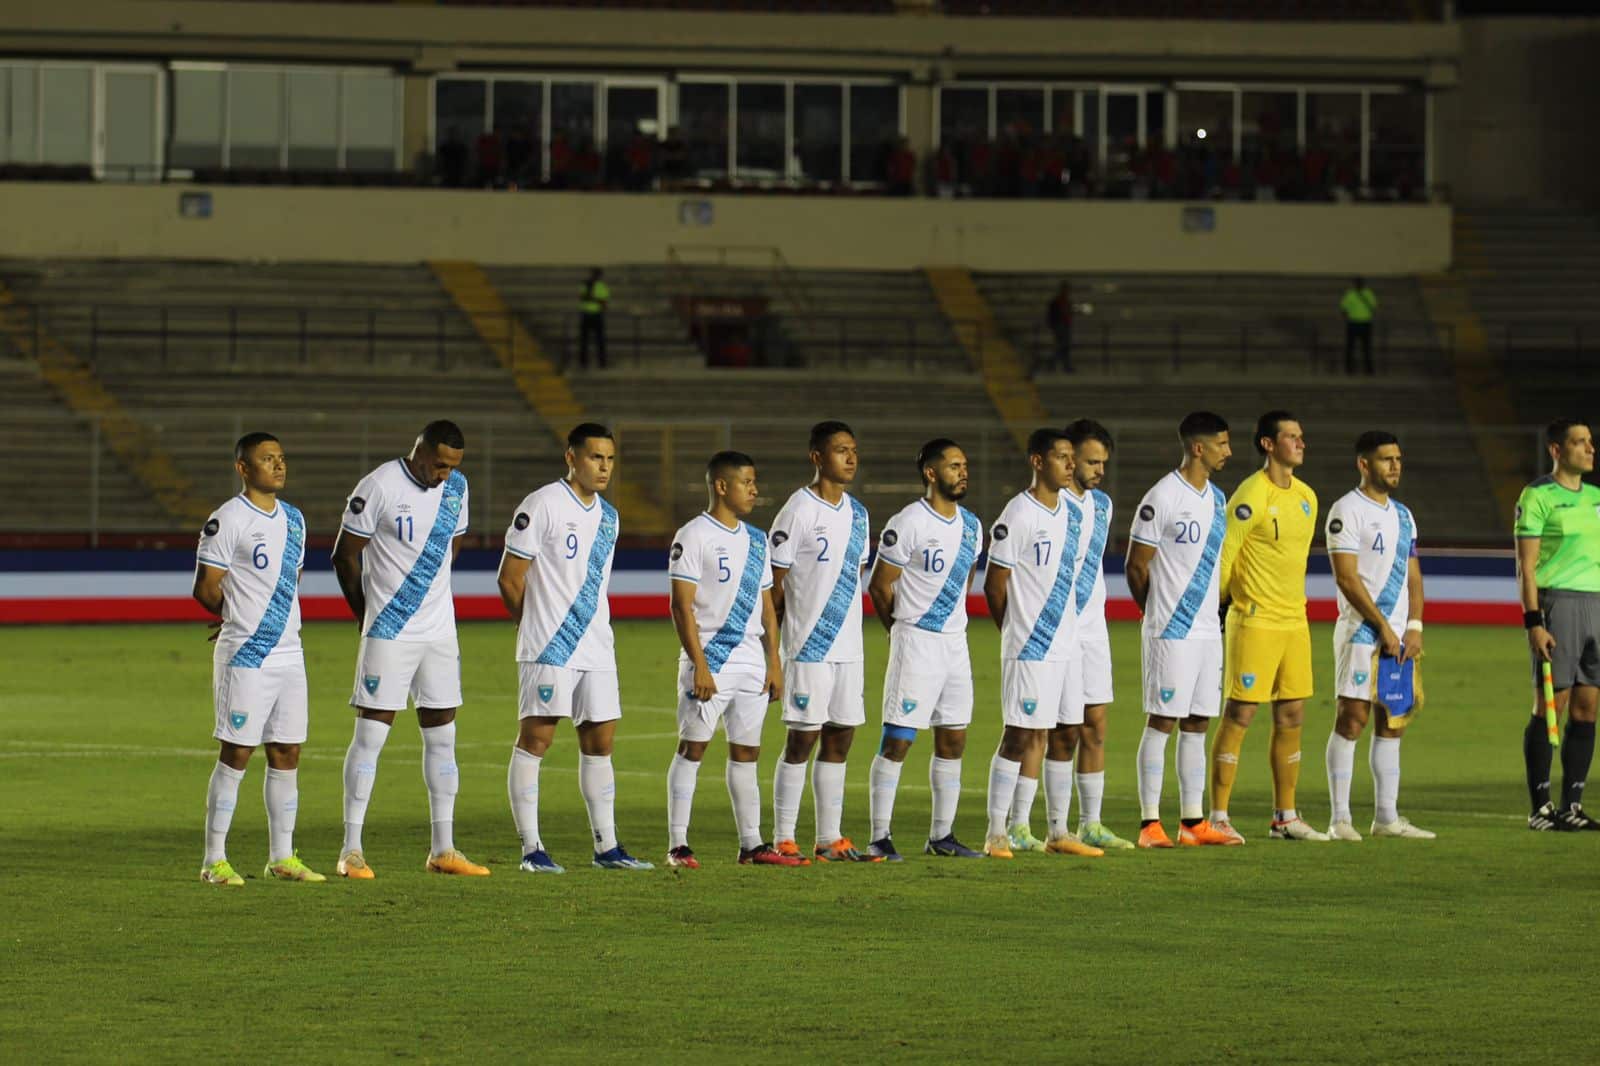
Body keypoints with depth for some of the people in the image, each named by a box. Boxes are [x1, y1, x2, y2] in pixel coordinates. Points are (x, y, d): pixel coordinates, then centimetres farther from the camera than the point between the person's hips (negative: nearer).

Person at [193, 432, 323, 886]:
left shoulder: (293, 519, 14)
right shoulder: (228, 520, -9)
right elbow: (205, 588, -8)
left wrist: (277, 621, 9)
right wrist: (242, 618, 4)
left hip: (288, 655, 7)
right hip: (244, 657, -7)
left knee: (286, 754, 8)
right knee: (236, 754, -5)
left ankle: (282, 856, 15)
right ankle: (214, 860, 0)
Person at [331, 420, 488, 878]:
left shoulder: (456, 487, 6)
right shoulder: (379, 487, -13)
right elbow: (345, 555, -6)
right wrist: (367, 613, 2)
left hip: (440, 632, 6)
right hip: (389, 634, -6)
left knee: (442, 735, 8)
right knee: (370, 735, -6)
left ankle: (443, 849, 13)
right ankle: (351, 850, -3)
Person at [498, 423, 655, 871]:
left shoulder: (607, 516, 15)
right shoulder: (541, 506, -8)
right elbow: (509, 578, -7)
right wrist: (538, 625, 3)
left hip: (596, 649, 7)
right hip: (548, 649, -7)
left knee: (600, 742, 8)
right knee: (535, 739, -5)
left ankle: (607, 847, 13)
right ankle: (531, 848, -4)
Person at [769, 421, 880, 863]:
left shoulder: (857, 513, 13)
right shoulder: (798, 511, -9)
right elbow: (774, 585, -8)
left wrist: (858, 648, 17)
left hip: (848, 647, 7)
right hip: (808, 646, -7)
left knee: (839, 739, 7)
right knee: (803, 739, -5)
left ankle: (830, 839, 11)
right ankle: (783, 839, -1)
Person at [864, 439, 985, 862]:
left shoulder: (970, 525, 9)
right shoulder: (908, 524, -13)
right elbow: (880, 586, -7)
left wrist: (951, 624, 17)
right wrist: (908, 629, 5)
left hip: (955, 642, 7)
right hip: (917, 642, -7)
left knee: (953, 741, 10)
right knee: (897, 740, -7)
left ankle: (942, 836, 17)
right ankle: (880, 838, -4)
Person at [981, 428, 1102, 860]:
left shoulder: (1072, 513, 11)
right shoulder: (1018, 516, -13)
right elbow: (994, 585, -9)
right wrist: (1016, 630, 3)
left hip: (1065, 643, 7)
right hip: (1028, 648, -7)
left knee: (1040, 736, 8)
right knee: (1019, 736, -6)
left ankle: (1020, 829, 11)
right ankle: (997, 833, -1)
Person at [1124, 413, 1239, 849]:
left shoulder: (1216, 499, 12)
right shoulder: (1163, 498, -12)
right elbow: (1136, 567, -8)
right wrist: (1160, 612, 3)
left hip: (1208, 629, 8)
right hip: (1171, 633, -7)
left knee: (1197, 724, 8)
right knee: (1161, 722, -5)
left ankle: (1193, 822, 11)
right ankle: (1150, 824, -3)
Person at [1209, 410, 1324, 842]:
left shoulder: (1306, 497, 12)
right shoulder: (1251, 495, -13)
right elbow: (1223, 556, -12)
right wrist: (1221, 606, -7)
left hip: (1295, 622, 8)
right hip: (1255, 622, -8)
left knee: (1291, 717, 9)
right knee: (1239, 715, -5)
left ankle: (1285, 817, 16)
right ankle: (1218, 817, -1)